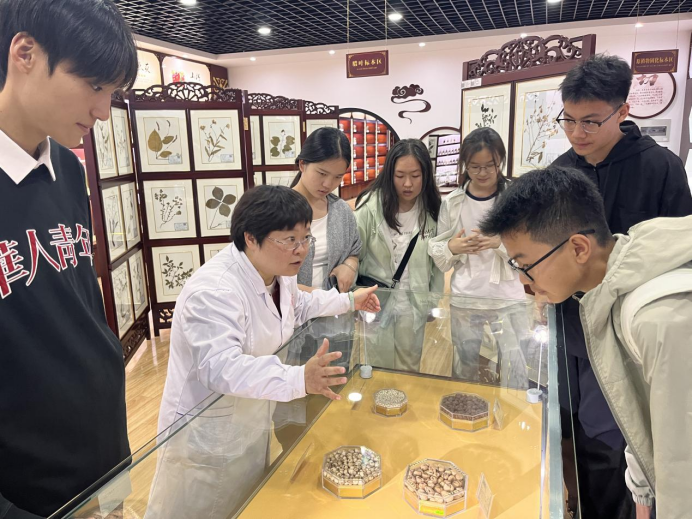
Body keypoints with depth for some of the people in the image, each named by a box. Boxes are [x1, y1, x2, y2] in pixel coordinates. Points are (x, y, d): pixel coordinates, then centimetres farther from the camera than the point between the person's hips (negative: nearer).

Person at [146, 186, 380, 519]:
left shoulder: (277, 271, -2)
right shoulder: (214, 290, -32)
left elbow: (296, 306, 20)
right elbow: (220, 367, -42)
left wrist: (348, 301, 15)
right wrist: (299, 379, -53)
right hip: (207, 436, -8)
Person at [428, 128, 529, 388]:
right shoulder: (452, 202, 0)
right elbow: (438, 257, 4)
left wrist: (500, 242, -23)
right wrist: (452, 248, -17)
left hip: (508, 299, -1)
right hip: (464, 299, 2)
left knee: (515, 367, 2)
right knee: (465, 366, 16)